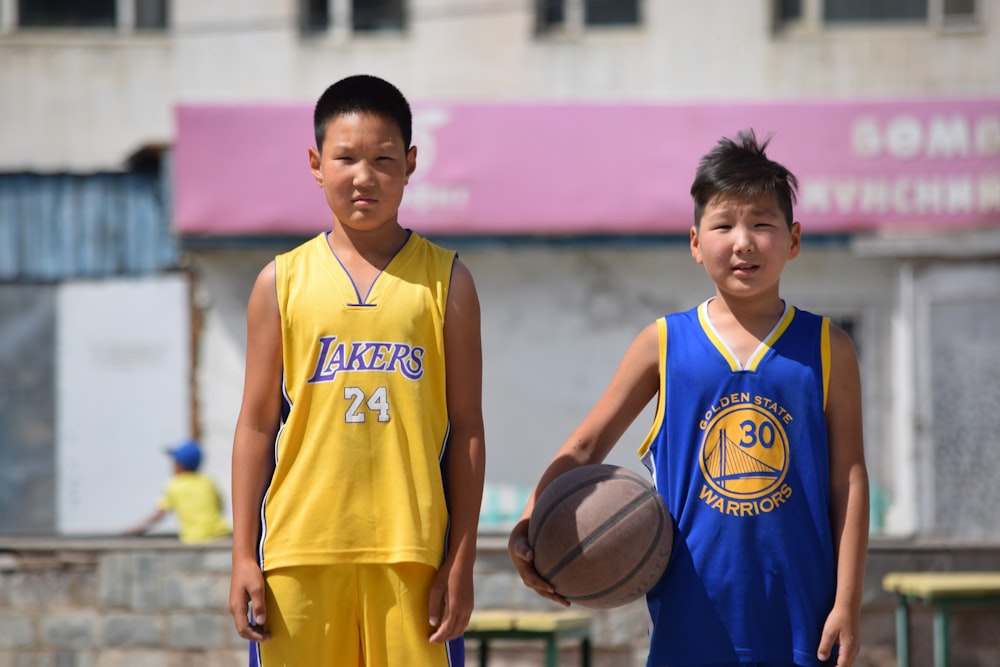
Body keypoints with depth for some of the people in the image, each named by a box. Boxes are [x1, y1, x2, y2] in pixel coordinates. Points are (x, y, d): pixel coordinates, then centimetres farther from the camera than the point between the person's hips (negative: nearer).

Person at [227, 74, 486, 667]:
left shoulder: (444, 279, 5)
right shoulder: (284, 282, 7)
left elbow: (466, 429, 4)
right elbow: (257, 424, 8)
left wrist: (461, 563, -1)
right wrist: (244, 555, 3)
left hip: (412, 551, -1)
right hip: (301, 548, 1)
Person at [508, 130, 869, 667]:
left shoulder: (826, 350, 3)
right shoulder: (664, 345, 4)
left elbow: (848, 479, 2)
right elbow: (585, 447, 7)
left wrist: (847, 602, -4)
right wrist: (529, 525, -10)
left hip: (798, 621, 0)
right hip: (692, 621, 0)